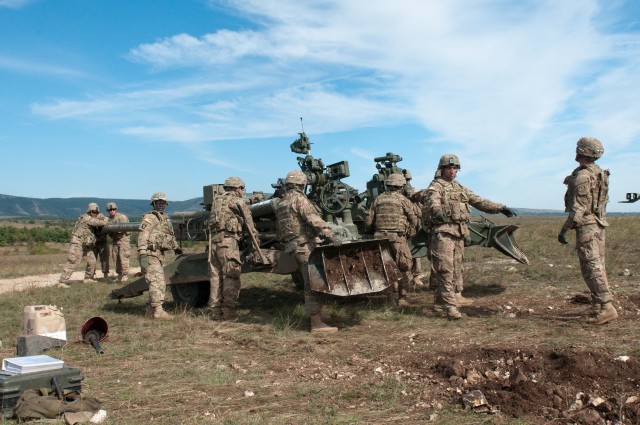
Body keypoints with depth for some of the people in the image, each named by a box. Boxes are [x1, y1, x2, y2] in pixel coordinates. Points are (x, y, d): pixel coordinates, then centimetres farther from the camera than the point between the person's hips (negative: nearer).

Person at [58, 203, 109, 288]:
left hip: (85, 245, 9)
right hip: (77, 244, -9)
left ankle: (88, 278, 25)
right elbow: (101, 223, -21)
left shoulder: (91, 219, 12)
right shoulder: (86, 218, -16)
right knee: (72, 263, -12)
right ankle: (62, 282, -11)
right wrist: (106, 219, 0)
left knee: (92, 261, 10)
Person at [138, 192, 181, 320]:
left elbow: (170, 236, 31)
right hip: (150, 255, -9)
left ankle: (150, 310, 19)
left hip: (159, 256, 9)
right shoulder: (150, 217, -7)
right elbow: (142, 237, -15)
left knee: (161, 284, 11)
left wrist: (175, 247, 19)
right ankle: (158, 311, -13)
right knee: (157, 282, -13)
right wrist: (143, 255, -23)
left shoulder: (166, 219, 19)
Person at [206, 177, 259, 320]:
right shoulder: (237, 201, 1)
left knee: (215, 276, 9)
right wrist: (254, 233, 20)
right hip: (228, 240, -7)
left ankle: (215, 310, 11)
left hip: (213, 240, 7)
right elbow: (247, 219, 4)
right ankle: (229, 311, -6)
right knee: (231, 276, -4)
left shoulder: (217, 200, 22)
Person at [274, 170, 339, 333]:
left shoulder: (280, 203, 20)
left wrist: (285, 243, 34)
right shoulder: (299, 199, -7)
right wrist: (330, 234, -30)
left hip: (293, 247, 9)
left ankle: (315, 317, 19)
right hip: (305, 246, -9)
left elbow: (279, 230, 26)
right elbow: (313, 219, -22)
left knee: (310, 283, 15)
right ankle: (316, 324, -9)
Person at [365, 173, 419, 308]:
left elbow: (368, 220, 9)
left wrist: (369, 232, 26)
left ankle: (392, 297, 16)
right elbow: (414, 221, 3)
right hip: (397, 237, -5)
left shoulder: (378, 199, 10)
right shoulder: (403, 200, -2)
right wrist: (411, 230, 22)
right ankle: (402, 298, 2)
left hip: (380, 237, 5)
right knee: (405, 269, 4)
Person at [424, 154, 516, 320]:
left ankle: (440, 299, 23)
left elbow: (479, 201, 22)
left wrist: (501, 208, 15)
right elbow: (433, 201, -26)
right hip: (443, 231, -8)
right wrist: (437, 211, -50)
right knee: (446, 269, -11)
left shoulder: (460, 188, 21)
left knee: (456, 268, 12)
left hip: (459, 233, 8)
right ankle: (449, 304, -11)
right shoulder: (435, 186, -4)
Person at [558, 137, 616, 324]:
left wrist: (565, 229, -18)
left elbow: (579, 207, -21)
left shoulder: (581, 176, -17)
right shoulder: (601, 174, 13)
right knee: (598, 265, 13)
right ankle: (599, 305, 19)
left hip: (586, 225, -9)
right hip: (599, 224, 9)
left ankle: (607, 307, -14)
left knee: (591, 267, -10)